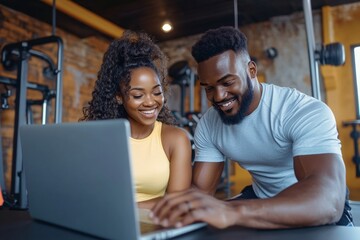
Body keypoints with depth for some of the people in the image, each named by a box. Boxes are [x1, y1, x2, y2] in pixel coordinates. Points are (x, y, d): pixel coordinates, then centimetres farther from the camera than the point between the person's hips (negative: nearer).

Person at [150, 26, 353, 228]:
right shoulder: (208, 125, -9)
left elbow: (328, 201, -41)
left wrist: (231, 212, -56)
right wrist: (182, 207, -32)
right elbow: (201, 189, -8)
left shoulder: (307, 113, -27)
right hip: (261, 201, 3)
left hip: (320, 212, -2)